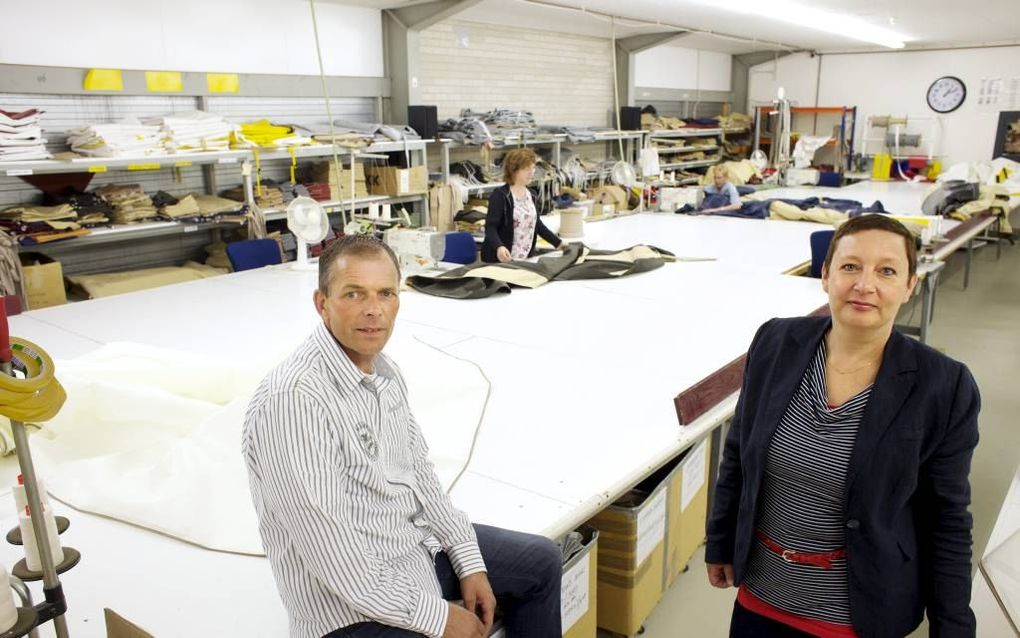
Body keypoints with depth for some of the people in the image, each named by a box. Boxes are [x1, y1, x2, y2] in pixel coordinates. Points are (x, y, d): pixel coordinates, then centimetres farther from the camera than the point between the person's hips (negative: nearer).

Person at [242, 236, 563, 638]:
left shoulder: (382, 369, 0)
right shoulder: (292, 400, -29)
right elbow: (334, 555, -28)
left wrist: (469, 562, 4)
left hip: (418, 541, 9)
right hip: (357, 600, -8)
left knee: (541, 562, 17)